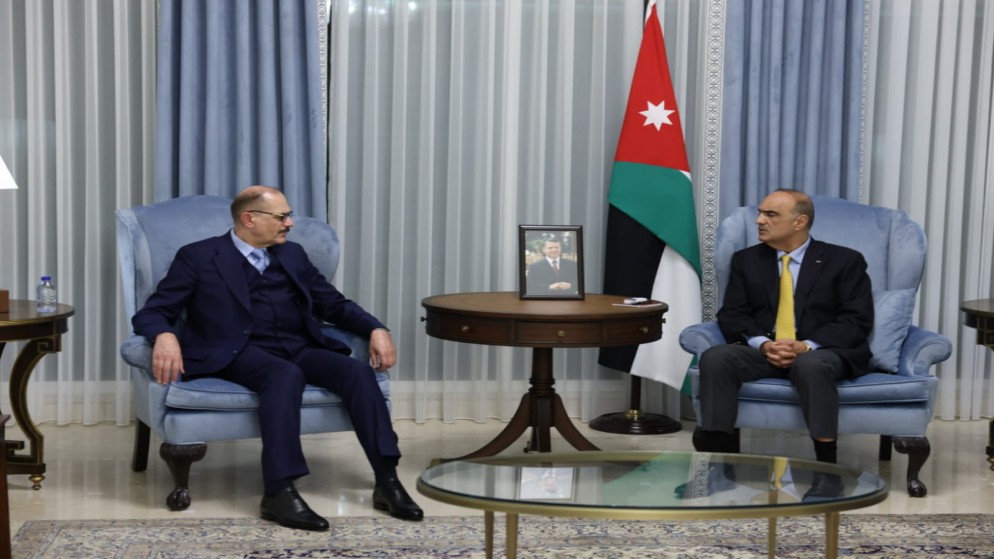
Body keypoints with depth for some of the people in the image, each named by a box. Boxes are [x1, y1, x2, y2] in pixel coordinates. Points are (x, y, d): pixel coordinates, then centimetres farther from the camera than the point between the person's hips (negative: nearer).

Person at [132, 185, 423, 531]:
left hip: (298, 349, 5)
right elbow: (152, 312, -1)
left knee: (358, 371, -24)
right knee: (286, 374, -38)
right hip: (240, 353, -5)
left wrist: (376, 329, 1)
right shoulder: (199, 257, 5)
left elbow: (334, 304, 21)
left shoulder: (292, 255, 20)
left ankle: (387, 481, -26)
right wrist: (165, 336, -26)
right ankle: (279, 492, -41)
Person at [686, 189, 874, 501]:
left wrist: (807, 346, -20)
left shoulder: (844, 261, 5)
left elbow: (857, 321, -4)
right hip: (764, 352, 3)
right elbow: (732, 315, 6)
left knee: (811, 367, -39)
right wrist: (763, 344, -16)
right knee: (715, 358, -28)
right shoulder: (746, 260, 15)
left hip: (823, 353, -3)